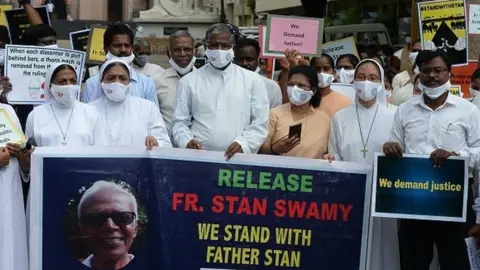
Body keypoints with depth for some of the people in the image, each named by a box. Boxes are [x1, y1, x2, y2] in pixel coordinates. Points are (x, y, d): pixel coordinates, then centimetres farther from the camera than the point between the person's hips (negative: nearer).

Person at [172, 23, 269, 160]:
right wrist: (186, 141, -8)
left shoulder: (253, 80, 9)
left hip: (238, 158, 0)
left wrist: (243, 144, -10)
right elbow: (180, 122, 11)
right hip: (199, 156, 0)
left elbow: (260, 123, 6)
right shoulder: (189, 81, 11)